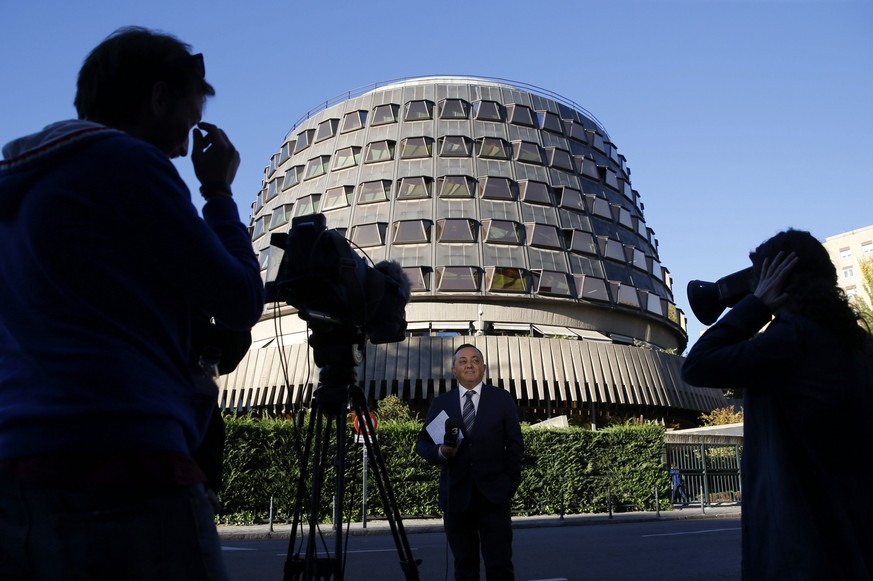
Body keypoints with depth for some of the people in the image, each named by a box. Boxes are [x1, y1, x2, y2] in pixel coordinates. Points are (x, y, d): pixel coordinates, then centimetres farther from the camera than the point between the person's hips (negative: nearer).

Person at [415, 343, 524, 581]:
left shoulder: (502, 399, 6)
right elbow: (422, 443, 8)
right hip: (456, 495, 2)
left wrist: (511, 482, -1)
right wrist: (440, 451, -13)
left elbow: (515, 444, 7)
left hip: (494, 494, -2)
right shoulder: (440, 403, 9)